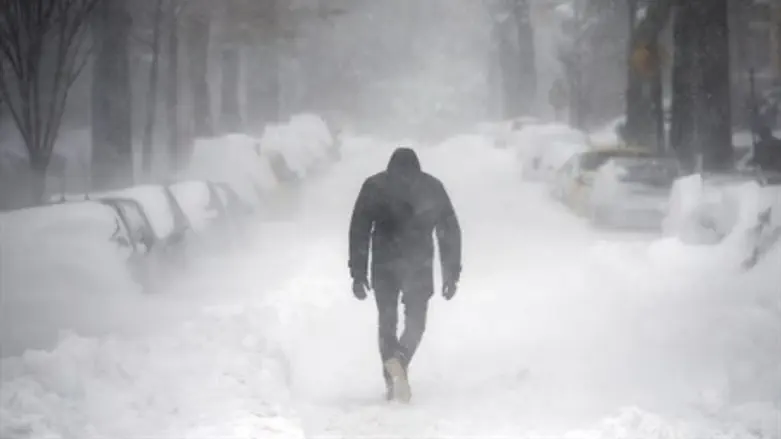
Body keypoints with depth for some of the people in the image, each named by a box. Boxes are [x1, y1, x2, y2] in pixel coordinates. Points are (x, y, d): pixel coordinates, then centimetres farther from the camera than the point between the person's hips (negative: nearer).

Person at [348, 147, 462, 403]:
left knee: (387, 321, 13)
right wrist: (451, 274, 9)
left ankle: (392, 361, -13)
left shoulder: (373, 186, 9)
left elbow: (359, 230, 2)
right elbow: (450, 231, 8)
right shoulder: (432, 187, 11)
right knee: (415, 321, 11)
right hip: (419, 265, 0)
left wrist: (358, 273, 3)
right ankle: (400, 361, -17)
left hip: (384, 265, 0)